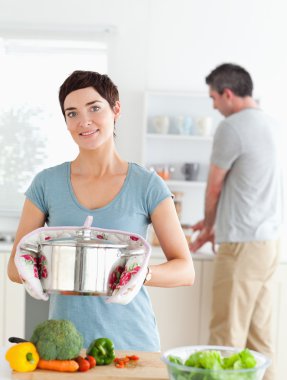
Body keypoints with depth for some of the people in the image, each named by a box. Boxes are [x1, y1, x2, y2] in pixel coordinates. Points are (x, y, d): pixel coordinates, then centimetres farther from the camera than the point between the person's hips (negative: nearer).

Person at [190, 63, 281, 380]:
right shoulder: (266, 124, 12)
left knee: (228, 334, -3)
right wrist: (214, 224, 26)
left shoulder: (231, 128, -13)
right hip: (268, 239, 8)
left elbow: (214, 188, -2)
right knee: (258, 331, 11)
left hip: (242, 244, -8)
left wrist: (209, 226, 15)